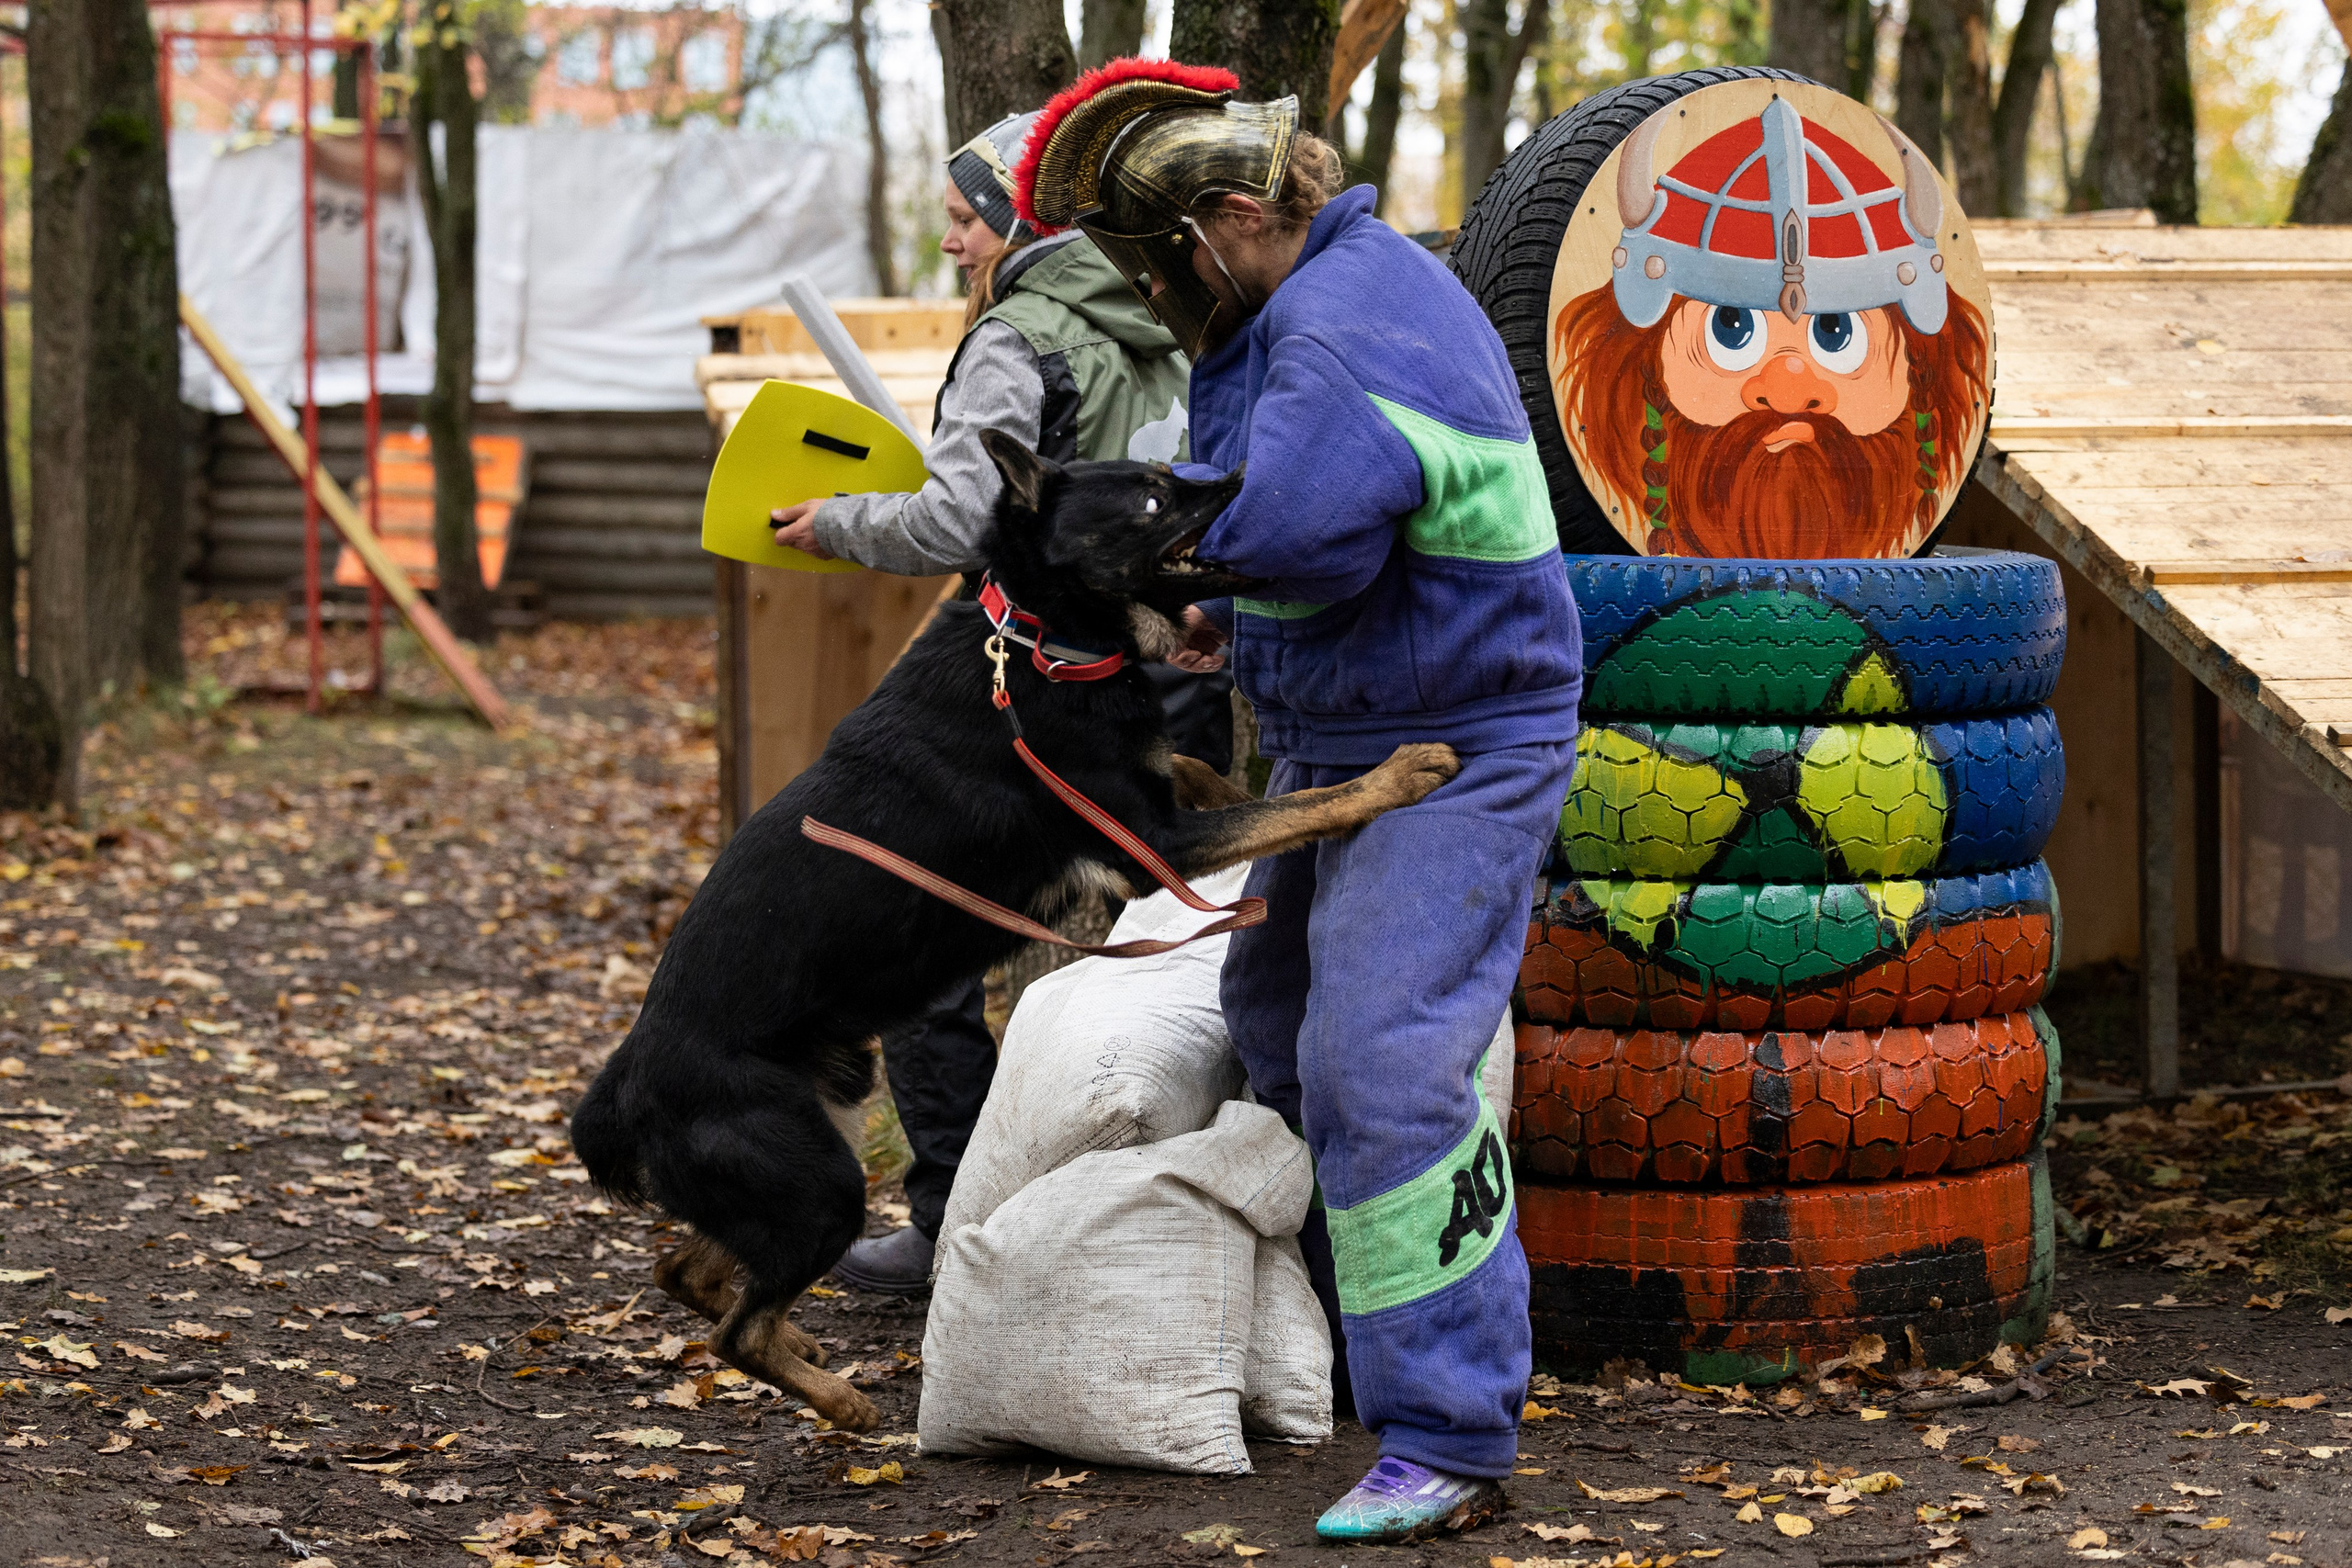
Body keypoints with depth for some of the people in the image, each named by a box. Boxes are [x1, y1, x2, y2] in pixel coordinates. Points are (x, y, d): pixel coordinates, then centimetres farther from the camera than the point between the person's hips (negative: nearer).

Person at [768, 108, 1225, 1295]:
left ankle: (957, 1228, 3)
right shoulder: (1166, 340, 13)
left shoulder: (1018, 341, -10)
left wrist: (831, 524, -3)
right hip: (1188, 696, 8)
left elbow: (952, 527, -19)